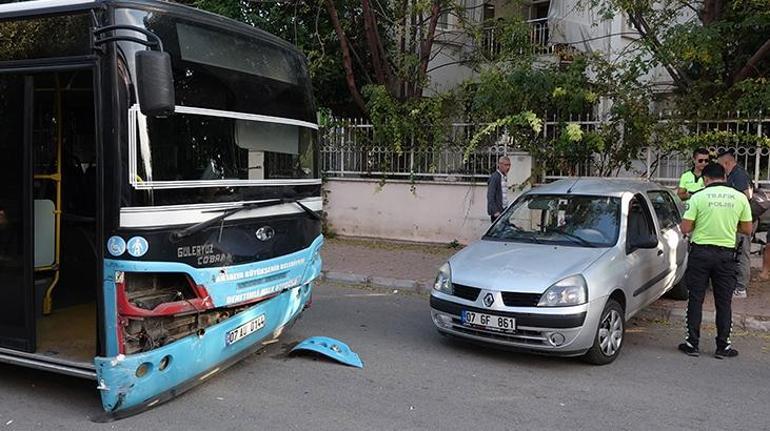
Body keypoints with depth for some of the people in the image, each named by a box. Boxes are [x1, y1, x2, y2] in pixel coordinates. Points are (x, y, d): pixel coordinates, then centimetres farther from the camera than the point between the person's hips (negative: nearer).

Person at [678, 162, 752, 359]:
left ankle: (692, 343, 10)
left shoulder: (698, 197, -7)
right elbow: (747, 229, 5)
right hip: (726, 254, 2)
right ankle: (723, 346, 16)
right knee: (724, 302, 10)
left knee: (696, 299, 7)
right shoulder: (740, 198, 1)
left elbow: (685, 229, -9)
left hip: (701, 252, -2)